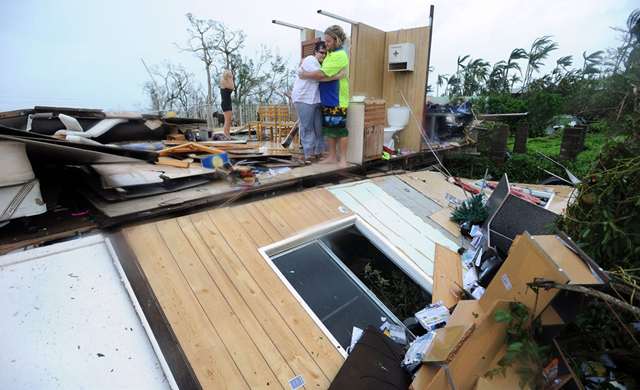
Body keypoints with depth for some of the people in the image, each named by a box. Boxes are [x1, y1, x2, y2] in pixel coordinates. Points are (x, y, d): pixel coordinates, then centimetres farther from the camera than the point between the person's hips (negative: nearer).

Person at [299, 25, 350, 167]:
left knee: (340, 129, -3)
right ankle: (332, 156, 20)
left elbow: (322, 74, -20)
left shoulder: (339, 55, -13)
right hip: (327, 100, 9)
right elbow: (324, 74, 16)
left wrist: (304, 74, -8)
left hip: (337, 101, -9)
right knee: (329, 129, 11)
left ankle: (343, 159, 5)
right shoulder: (330, 54, 17)